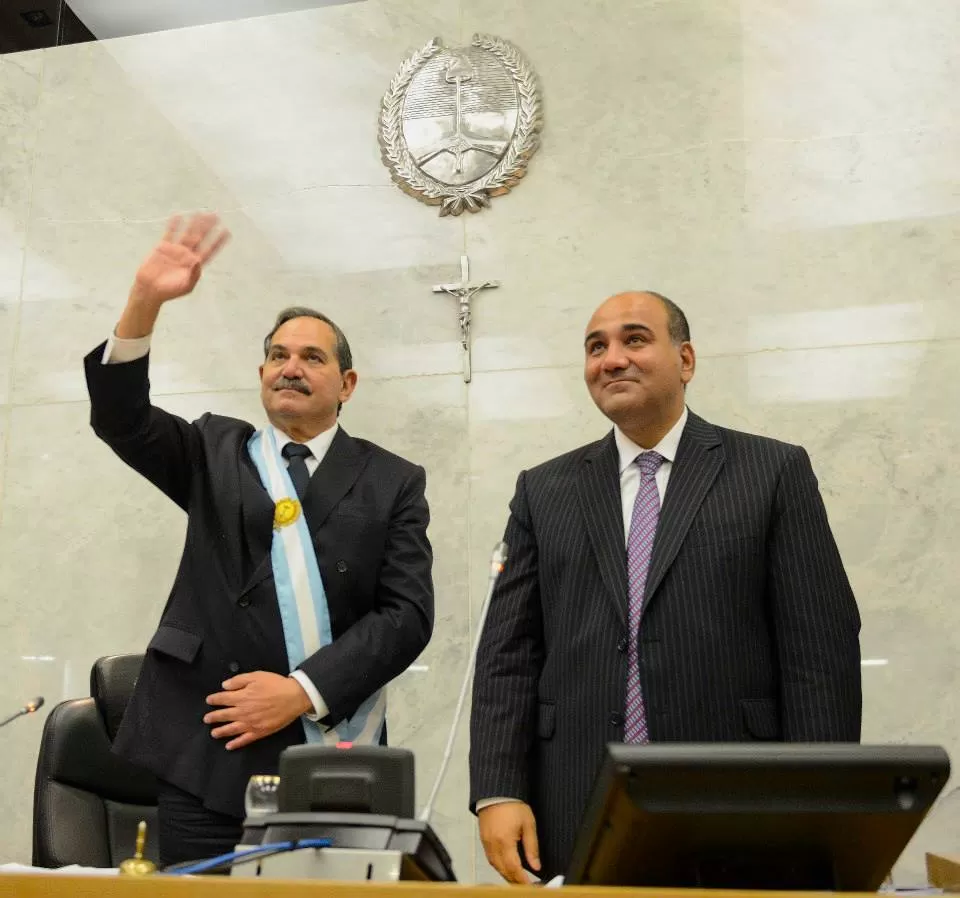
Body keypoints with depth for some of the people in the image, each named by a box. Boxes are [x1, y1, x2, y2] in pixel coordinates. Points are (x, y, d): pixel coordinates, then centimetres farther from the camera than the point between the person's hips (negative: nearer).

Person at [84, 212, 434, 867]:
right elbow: (120, 416, -4)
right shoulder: (214, 453, 12)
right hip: (208, 750, 1)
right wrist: (146, 302, -19)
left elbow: (408, 612, -2)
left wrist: (304, 690, -12)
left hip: (334, 755, 0)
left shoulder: (393, 482, 6)